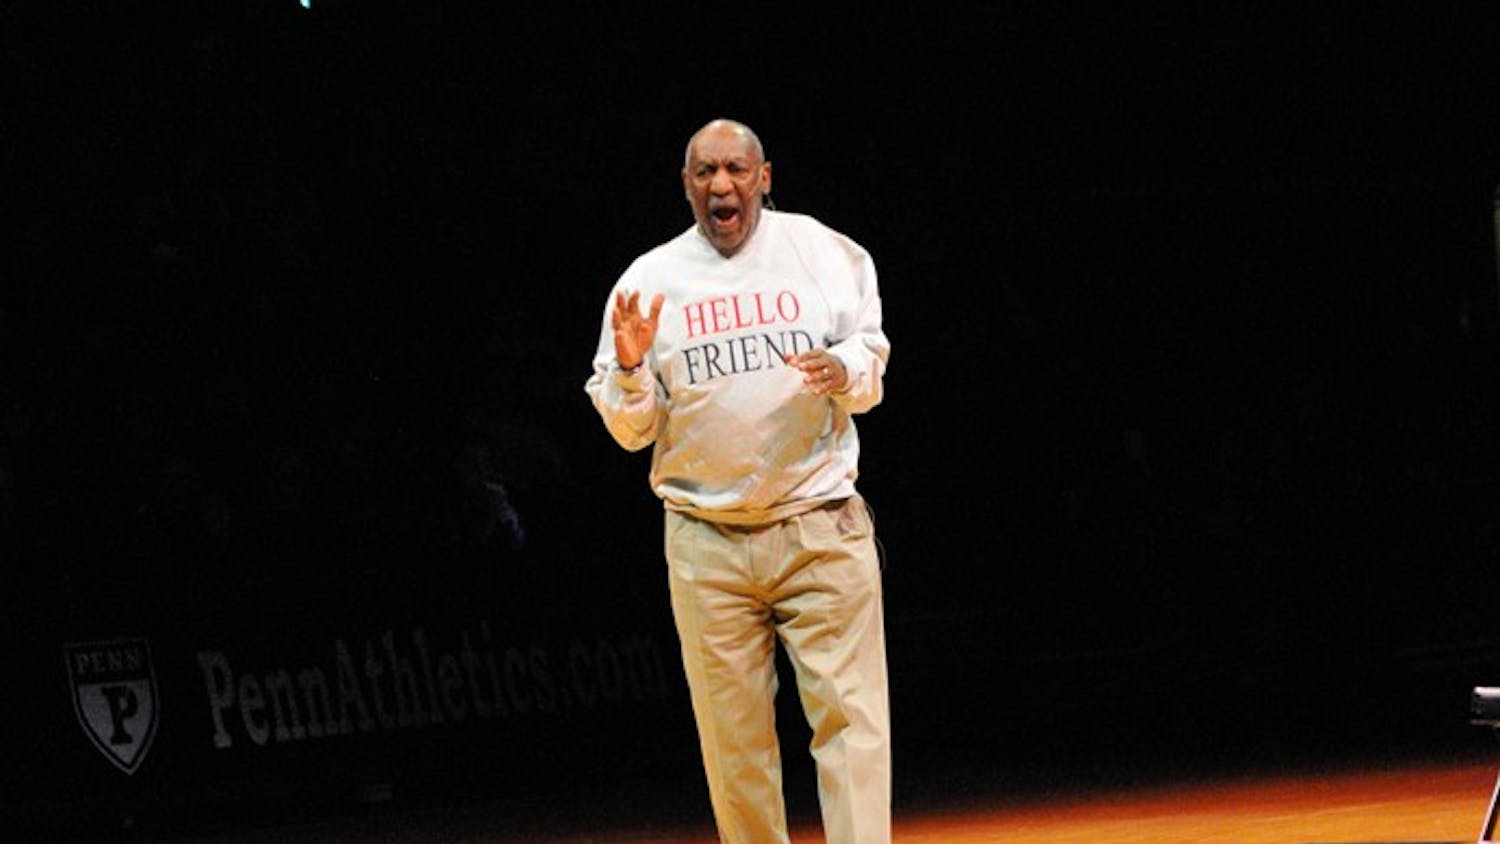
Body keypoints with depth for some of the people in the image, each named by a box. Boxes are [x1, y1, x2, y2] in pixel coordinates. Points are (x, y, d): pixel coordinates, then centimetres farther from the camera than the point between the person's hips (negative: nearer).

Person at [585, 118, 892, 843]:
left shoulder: (824, 253, 4)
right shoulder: (649, 282, 4)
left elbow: (872, 362, 10)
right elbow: (629, 430, 6)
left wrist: (846, 371, -13)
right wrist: (630, 370, -14)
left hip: (821, 530, -1)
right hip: (707, 545, 1)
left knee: (851, 720, -8)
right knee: (733, 737, 4)